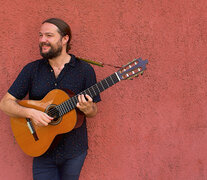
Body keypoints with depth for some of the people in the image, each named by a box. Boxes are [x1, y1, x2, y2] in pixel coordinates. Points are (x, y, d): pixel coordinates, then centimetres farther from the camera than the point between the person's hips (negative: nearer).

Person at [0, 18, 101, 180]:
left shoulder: (84, 69, -4)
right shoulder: (32, 69, 0)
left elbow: (93, 112, 1)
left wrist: (88, 109, -23)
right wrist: (30, 113, -20)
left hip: (74, 150, -1)